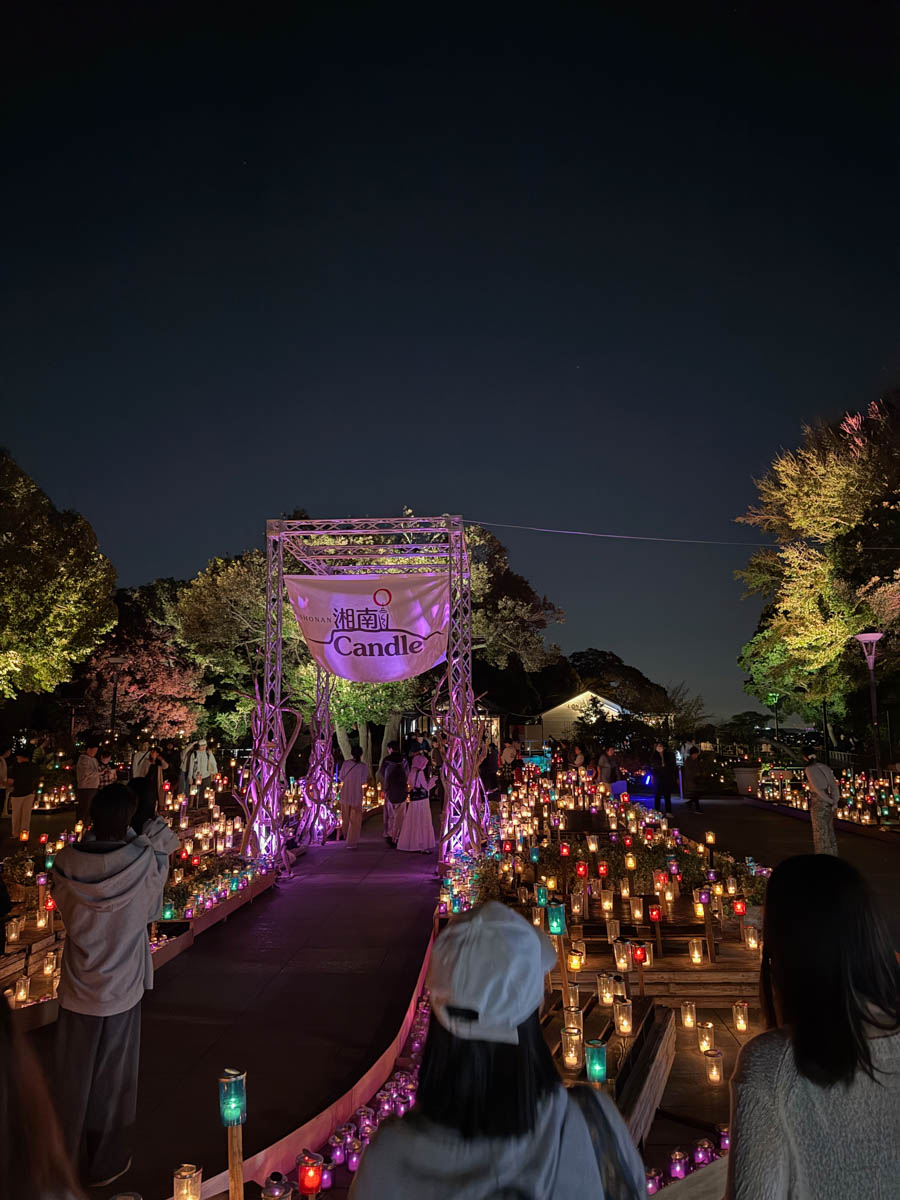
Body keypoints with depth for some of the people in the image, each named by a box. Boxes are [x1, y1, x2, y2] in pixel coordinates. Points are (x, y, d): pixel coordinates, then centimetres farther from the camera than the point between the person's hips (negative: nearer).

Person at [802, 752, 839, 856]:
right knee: (829, 830, 15)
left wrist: (831, 801, -11)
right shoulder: (826, 768, 10)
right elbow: (834, 785, 2)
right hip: (828, 803, 6)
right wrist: (835, 802, -4)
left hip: (817, 802, -6)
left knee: (820, 831, -1)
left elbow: (817, 788, -17)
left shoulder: (809, 769, -9)